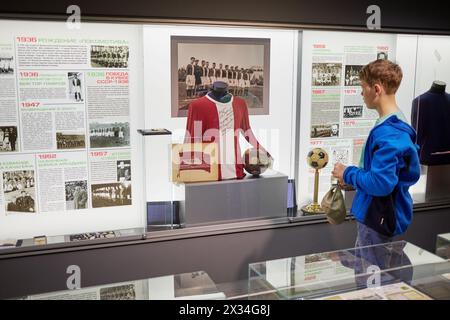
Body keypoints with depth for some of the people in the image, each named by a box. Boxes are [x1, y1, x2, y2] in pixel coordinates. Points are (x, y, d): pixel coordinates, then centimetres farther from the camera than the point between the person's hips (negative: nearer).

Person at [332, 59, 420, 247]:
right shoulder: (396, 124, 8)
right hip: (375, 214, 10)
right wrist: (353, 178, 8)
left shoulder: (387, 132, -25)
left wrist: (348, 174, -15)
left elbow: (381, 183, -29)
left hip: (379, 219, -10)